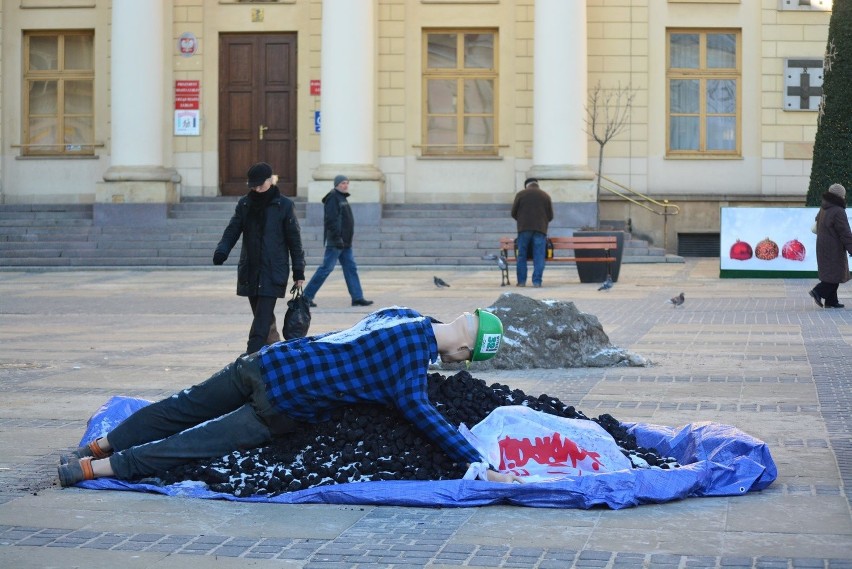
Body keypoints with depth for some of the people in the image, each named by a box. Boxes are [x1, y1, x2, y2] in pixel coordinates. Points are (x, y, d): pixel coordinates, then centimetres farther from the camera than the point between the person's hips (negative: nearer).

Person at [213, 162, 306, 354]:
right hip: (249, 272, 5)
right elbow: (232, 230, 5)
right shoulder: (244, 204, 8)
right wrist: (222, 250, -15)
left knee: (262, 320, -12)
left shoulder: (284, 205, -3)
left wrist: (298, 272, -1)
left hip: (273, 272, -5)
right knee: (264, 317, 12)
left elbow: (294, 239, -1)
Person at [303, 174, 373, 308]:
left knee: (351, 268, 6)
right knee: (326, 268, -6)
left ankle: (357, 297, 7)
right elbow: (330, 219, -20)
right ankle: (307, 295, 0)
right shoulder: (333, 198, -12)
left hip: (345, 243, 10)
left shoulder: (342, 198, 18)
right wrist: (337, 237, -24)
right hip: (335, 242, -10)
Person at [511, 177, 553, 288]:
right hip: (540, 229, 1)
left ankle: (521, 281, 4)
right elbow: (550, 216, 10)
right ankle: (537, 281, -5)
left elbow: (513, 213, 6)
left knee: (522, 256, 6)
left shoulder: (520, 194, 4)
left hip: (524, 229, -1)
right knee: (539, 258, 1)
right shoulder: (545, 195, 9)